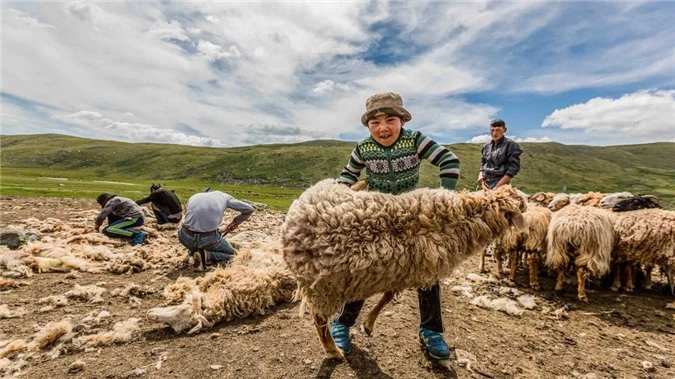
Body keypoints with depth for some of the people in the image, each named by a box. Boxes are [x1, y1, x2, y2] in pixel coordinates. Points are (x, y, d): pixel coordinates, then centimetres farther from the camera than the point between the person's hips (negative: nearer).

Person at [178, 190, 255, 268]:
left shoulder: (193, 197, 21)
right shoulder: (224, 196, 14)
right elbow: (249, 209, 13)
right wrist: (236, 222, 29)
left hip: (186, 238, 3)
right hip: (209, 239, -3)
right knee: (231, 253, 25)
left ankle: (192, 252, 14)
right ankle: (206, 255, -2)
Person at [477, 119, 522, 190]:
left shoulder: (510, 145, -3)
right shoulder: (486, 146, 12)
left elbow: (514, 167, -9)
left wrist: (498, 186, -15)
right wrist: (482, 182, 0)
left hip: (501, 185, -5)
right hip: (486, 185, 5)